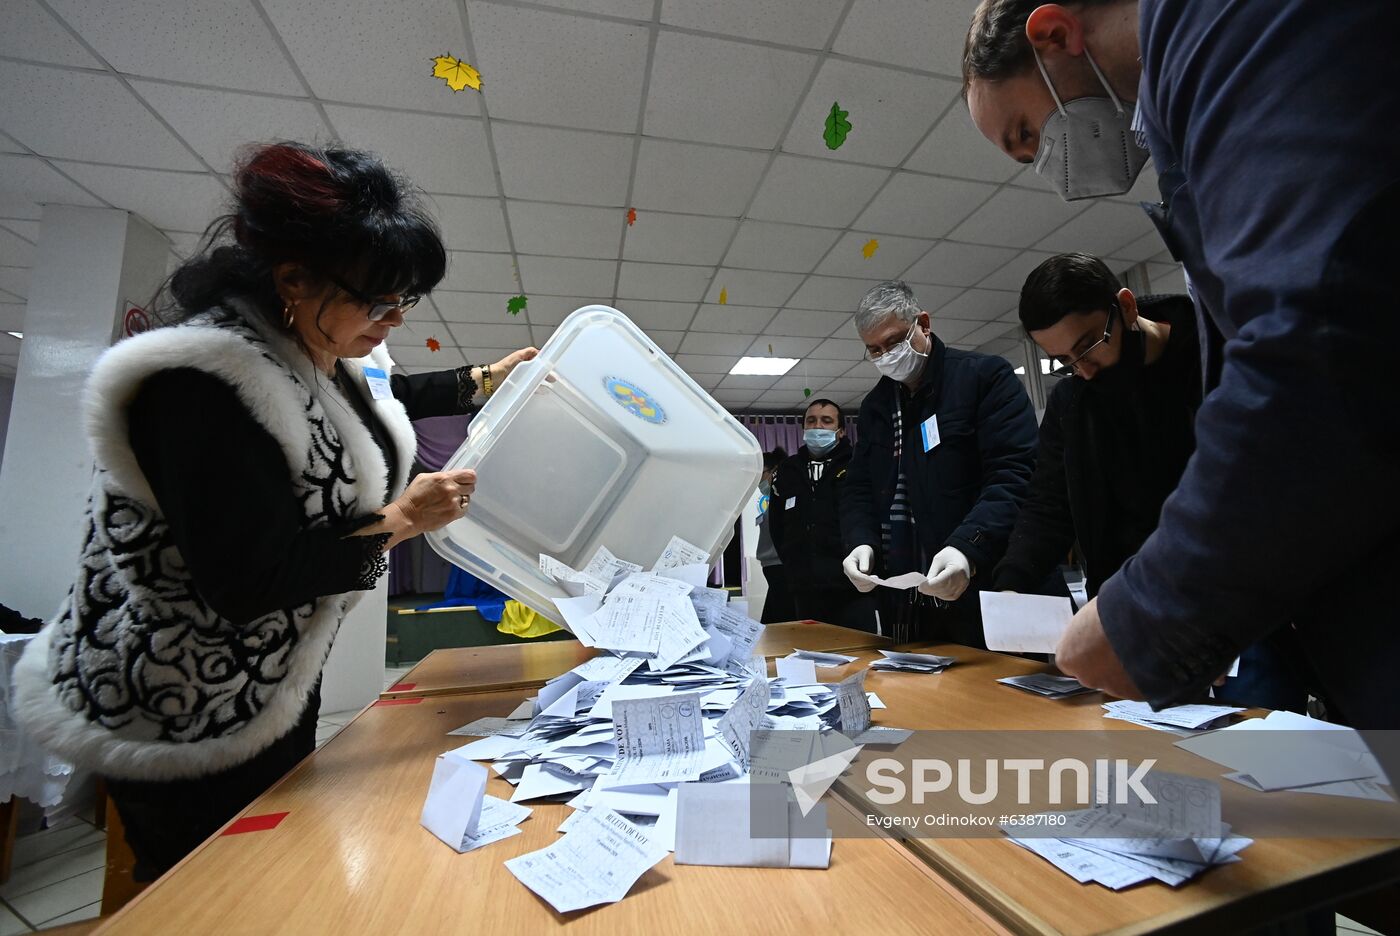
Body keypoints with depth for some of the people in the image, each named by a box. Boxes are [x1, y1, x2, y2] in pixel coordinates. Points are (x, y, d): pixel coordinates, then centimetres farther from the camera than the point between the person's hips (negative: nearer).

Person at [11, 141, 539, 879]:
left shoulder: (318, 351, -2)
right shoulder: (201, 383, -29)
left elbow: (382, 397, 22)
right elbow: (250, 580, -30)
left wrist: (485, 381, 19)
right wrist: (400, 521, -23)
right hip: (188, 719, -8)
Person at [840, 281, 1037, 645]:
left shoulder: (986, 376, -3)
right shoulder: (874, 406, 14)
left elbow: (1015, 474, -13)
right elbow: (859, 489, 14)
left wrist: (967, 548, -28)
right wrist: (862, 542, -6)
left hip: (985, 590, -4)